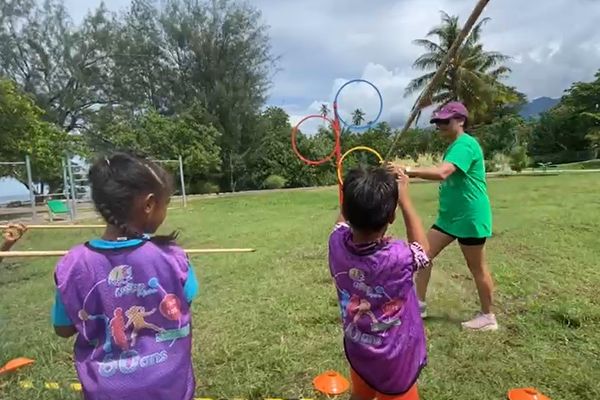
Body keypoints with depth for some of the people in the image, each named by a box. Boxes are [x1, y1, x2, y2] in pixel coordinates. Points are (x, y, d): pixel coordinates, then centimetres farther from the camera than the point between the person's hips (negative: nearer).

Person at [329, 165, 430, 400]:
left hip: (357, 352, 4)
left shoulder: (337, 244, -22)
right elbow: (422, 249, -7)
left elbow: (344, 219, 3)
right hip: (394, 361, -4)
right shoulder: (399, 257, -33)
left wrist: (356, 191, 2)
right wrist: (404, 198, -7)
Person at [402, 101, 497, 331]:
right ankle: (419, 304, 15)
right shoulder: (454, 146, 12)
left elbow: (442, 173, -36)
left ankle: (487, 316, 24)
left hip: (470, 217, -9)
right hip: (449, 215, 10)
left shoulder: (465, 144, -20)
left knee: (476, 267, 5)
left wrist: (408, 171, -38)